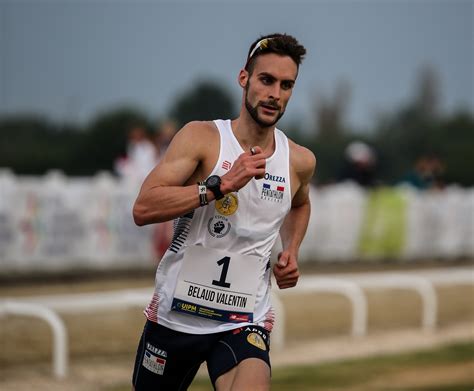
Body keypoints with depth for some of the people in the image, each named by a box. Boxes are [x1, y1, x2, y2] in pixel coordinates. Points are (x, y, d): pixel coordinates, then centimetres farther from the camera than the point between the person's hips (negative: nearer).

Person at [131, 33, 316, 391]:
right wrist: (221, 184, -25)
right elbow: (143, 209, -20)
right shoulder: (202, 137, -8)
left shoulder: (300, 161, 3)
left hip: (245, 322, 1)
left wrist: (291, 251, 10)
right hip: (175, 315, -1)